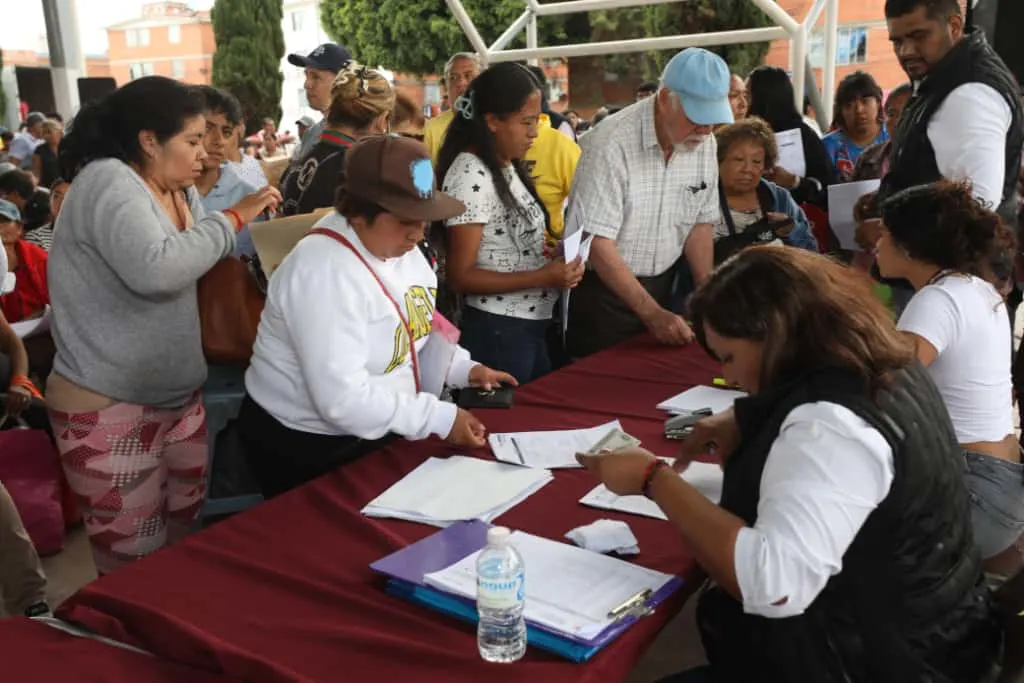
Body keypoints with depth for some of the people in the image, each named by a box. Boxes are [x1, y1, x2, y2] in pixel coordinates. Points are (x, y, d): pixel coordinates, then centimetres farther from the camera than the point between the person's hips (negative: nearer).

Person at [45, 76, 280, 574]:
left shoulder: (180, 194, 8)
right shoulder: (106, 181, -17)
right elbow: (156, 269, -32)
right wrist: (232, 218, -22)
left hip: (178, 399, 8)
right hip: (109, 410, -8)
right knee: (137, 569, 3)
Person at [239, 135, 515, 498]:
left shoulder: (401, 249, -1)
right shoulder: (325, 272, -29)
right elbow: (342, 401, -33)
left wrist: (464, 368, -2)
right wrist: (441, 418, -28)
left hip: (374, 432, 8)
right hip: (306, 446, -8)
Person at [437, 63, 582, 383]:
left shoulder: (506, 166, 7)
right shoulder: (471, 175, -19)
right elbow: (459, 276, -20)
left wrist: (552, 258, -2)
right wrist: (543, 278, -24)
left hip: (530, 326, 9)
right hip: (497, 332, -9)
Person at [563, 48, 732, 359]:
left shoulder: (704, 144, -2)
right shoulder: (612, 143, -22)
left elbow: (699, 224, 7)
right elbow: (598, 243, -24)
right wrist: (651, 313, -26)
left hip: (660, 287, 6)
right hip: (601, 290, -6)